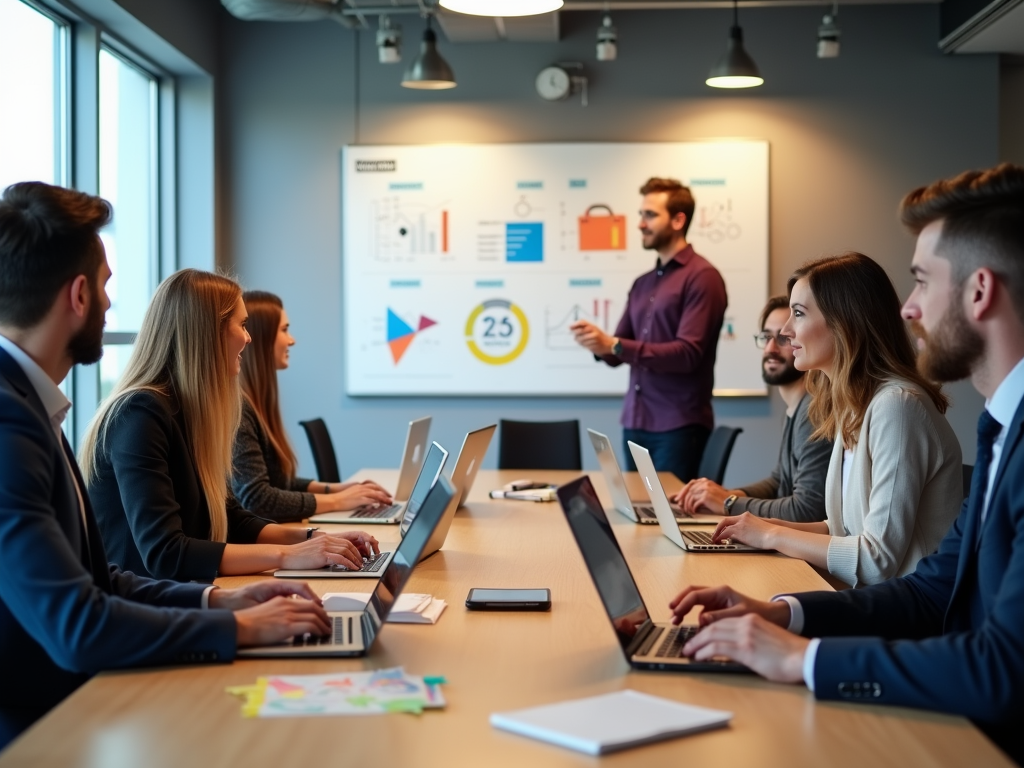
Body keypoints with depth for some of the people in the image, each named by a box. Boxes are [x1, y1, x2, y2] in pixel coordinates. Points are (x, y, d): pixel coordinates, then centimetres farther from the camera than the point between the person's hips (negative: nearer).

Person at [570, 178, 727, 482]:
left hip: (678, 425, -7)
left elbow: (688, 354, -17)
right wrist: (598, 342, -9)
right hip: (635, 422, 7)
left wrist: (614, 345, -21)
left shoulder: (702, 277, -8)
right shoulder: (642, 284, 16)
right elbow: (619, 355, 14)